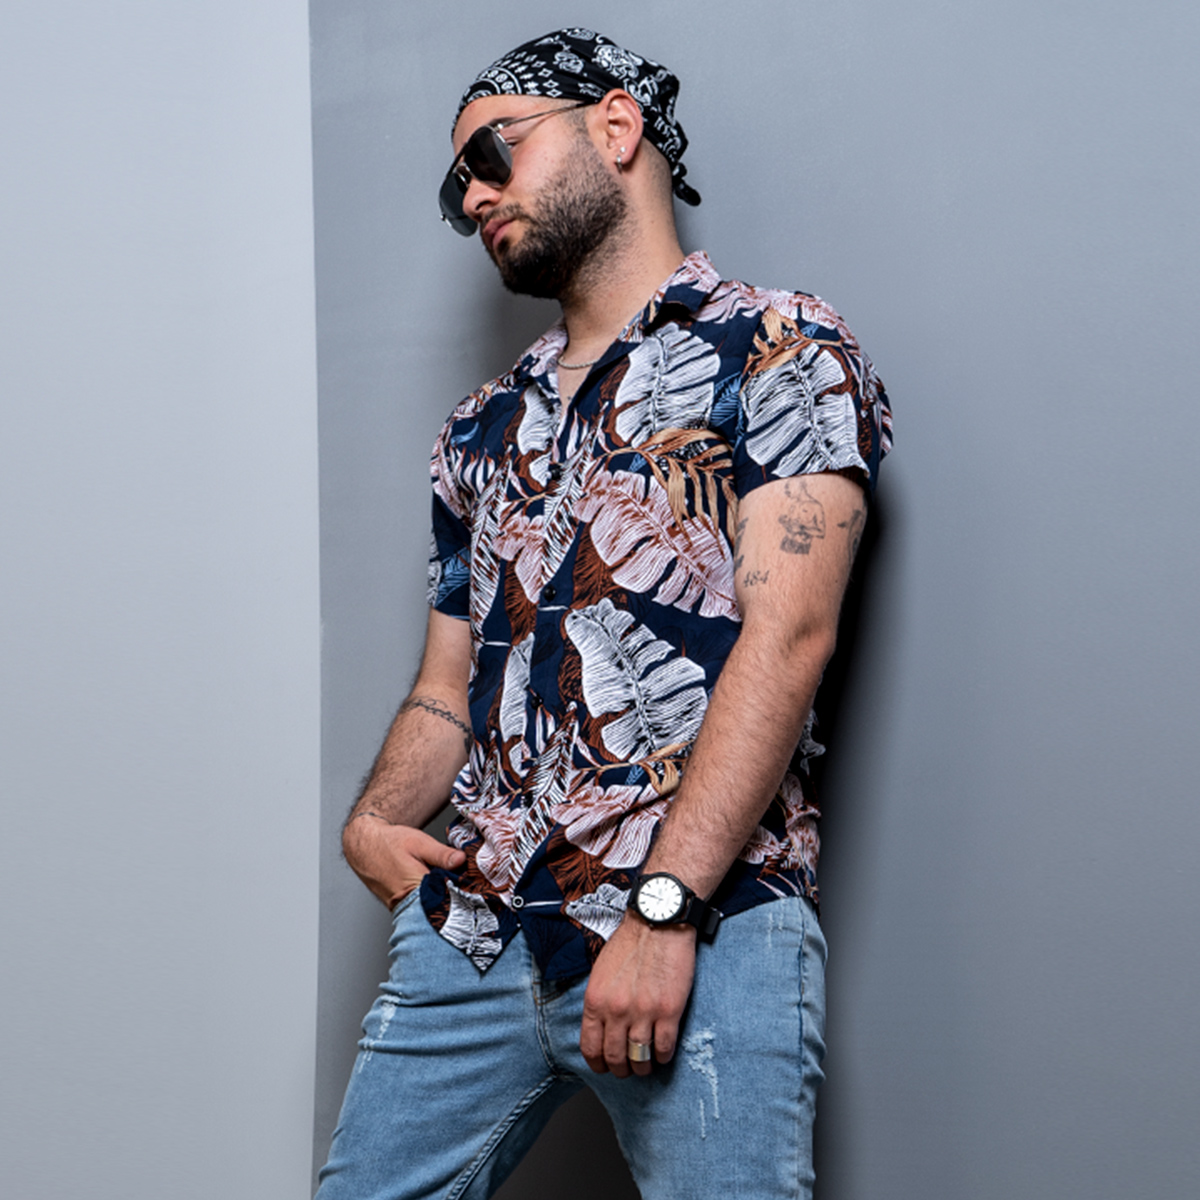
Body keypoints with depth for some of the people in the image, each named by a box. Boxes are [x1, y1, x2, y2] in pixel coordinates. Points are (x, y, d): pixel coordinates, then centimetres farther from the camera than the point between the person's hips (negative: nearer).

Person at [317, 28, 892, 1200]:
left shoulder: (777, 349, 0)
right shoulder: (482, 427, 20)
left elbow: (787, 634, -11)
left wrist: (662, 907, -19)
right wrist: (372, 823, 1)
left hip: (703, 920, -5)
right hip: (470, 928, 6)